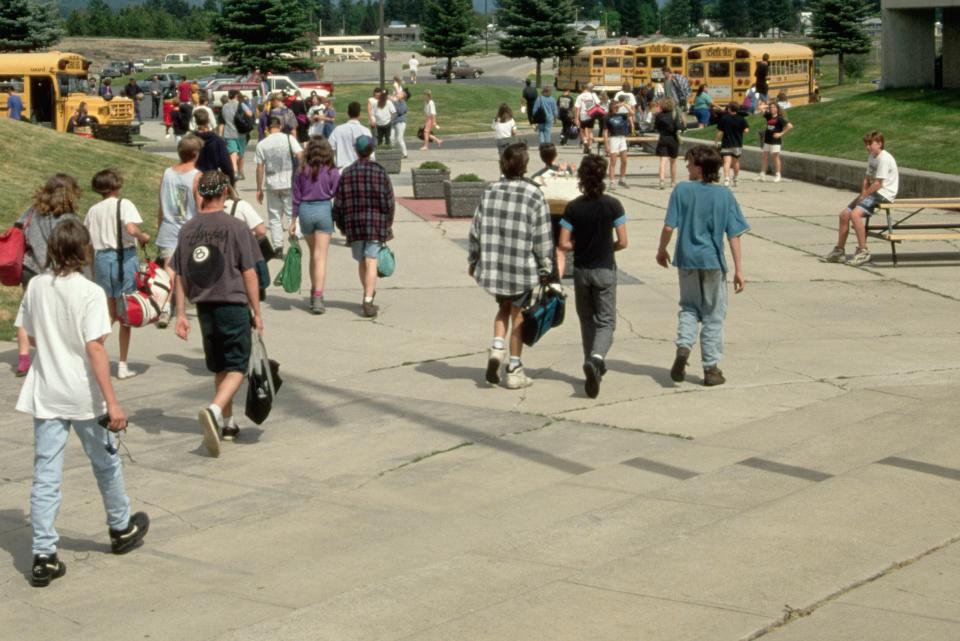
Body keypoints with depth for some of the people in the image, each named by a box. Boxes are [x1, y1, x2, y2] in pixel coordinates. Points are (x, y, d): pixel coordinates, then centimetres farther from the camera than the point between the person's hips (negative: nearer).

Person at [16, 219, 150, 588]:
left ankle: (43, 555, 0)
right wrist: (112, 402, -19)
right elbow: (95, 348, -20)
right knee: (106, 463, 18)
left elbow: (31, 336, 10)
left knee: (45, 476, 3)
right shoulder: (90, 293, -15)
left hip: (45, 394, 3)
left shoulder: (36, 286, -1)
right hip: (84, 394, -3)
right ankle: (122, 529, 37)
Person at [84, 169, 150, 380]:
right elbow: (131, 228, -23)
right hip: (124, 257, -4)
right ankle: (123, 365, 8)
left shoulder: (93, 210, 9)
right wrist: (143, 237, -3)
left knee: (108, 313, 15)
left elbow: (87, 244, 10)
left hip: (101, 258, 4)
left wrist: (93, 272, 18)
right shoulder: (123, 204, -5)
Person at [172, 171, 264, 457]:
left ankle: (228, 423, 26)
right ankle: (214, 410, -23)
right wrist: (257, 312, -1)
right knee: (237, 368, 0)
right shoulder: (235, 226, -9)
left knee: (219, 368, 18)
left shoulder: (187, 229, 3)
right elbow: (249, 274, -8)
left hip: (204, 307, 5)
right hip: (233, 306, -5)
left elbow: (180, 276, 4)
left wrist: (181, 314, 9)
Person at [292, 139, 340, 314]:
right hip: (324, 209, -3)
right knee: (321, 256, -4)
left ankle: (314, 292, 27)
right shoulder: (332, 172, -4)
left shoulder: (302, 172, 2)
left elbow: (296, 198, 5)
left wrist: (293, 221, 10)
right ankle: (318, 297, -12)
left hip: (305, 211, 3)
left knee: (313, 254, 19)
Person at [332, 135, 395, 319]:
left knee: (362, 262, 16)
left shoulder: (346, 174, 2)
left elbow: (338, 204, 4)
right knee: (371, 262, -5)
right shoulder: (380, 173, -2)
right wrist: (388, 225, 7)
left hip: (354, 225, 2)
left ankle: (369, 294, 31)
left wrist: (342, 226, 15)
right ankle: (368, 300, -14)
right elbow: (389, 202, -3)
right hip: (376, 224, -2)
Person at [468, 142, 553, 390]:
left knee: (503, 308, 24)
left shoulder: (490, 192, -1)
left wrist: (473, 260, 16)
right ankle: (514, 370, 16)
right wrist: (546, 268, 2)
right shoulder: (534, 195, -11)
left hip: (493, 265, 3)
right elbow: (542, 238, -9)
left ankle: (497, 347, 1)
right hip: (523, 267, -3)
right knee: (518, 314, 11)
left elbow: (476, 229, 4)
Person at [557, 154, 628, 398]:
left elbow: (564, 244, -9)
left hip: (581, 270, 2)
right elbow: (622, 242, -10)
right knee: (606, 321, 2)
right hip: (605, 270, -2)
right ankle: (596, 358, -24)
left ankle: (593, 365, 23)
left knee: (587, 319, 18)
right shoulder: (612, 205, -10)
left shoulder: (573, 207, -7)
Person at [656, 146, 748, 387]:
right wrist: (738, 269, -1)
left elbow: (669, 226, -9)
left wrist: (662, 250, 9)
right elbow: (734, 235, -5)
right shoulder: (724, 195, -4)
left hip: (687, 259, 0)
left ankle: (683, 345, -6)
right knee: (713, 315, 10)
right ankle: (711, 368, 12)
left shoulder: (682, 190, -7)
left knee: (689, 306, 20)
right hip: (713, 261, 0)